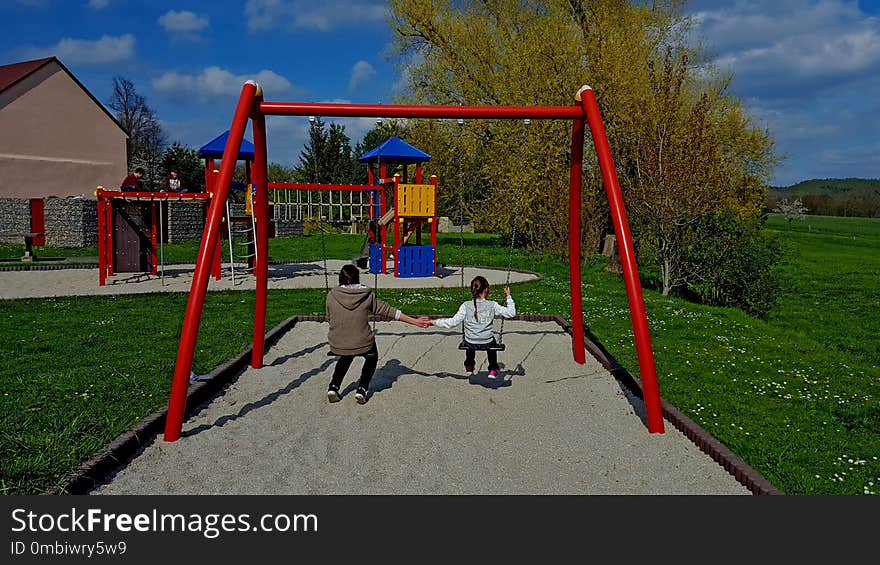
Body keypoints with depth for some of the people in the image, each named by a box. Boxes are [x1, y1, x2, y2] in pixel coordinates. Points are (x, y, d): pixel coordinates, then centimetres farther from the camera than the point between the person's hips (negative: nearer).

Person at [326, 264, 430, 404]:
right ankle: (362, 388, 18)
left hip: (337, 345, 2)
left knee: (346, 357, 36)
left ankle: (333, 387, 24)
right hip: (362, 344, -2)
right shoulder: (367, 295, -7)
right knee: (372, 358, 32)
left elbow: (329, 318, 6)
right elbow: (388, 311, -2)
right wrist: (415, 321, 6)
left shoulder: (332, 295, -6)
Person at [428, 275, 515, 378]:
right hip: (487, 344, -1)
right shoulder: (492, 305, -14)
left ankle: (469, 367, 51)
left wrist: (434, 322, -10)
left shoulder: (466, 306, -14)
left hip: (470, 344, 1)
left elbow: (453, 322, -17)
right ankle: (493, 370, 43)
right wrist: (509, 296, 1)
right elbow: (511, 313, -9)